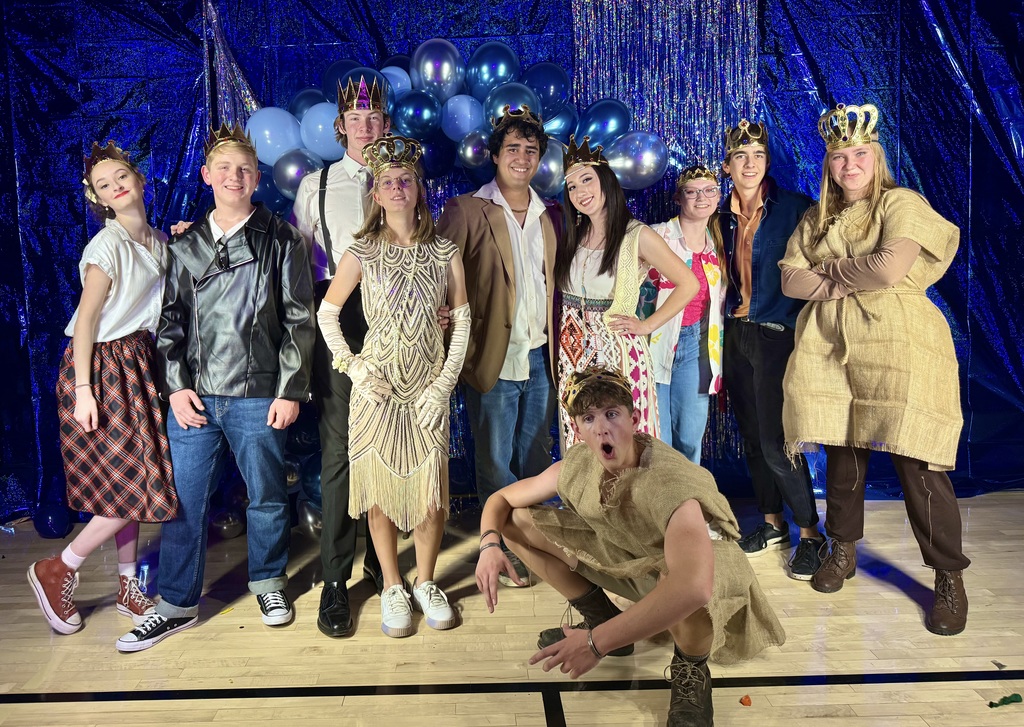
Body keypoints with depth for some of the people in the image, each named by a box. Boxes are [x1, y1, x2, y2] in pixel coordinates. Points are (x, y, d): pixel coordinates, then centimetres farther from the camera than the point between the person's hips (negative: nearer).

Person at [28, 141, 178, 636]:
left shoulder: (159, 242, 10)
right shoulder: (107, 246, -12)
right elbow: (86, 320, -14)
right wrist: (82, 390, -17)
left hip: (139, 366, 7)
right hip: (103, 368, -7)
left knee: (131, 482, 11)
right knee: (135, 484, -6)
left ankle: (128, 587, 23)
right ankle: (57, 571, 12)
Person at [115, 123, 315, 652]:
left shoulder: (281, 241, 2)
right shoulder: (185, 246, 12)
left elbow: (299, 320, -1)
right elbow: (170, 319, 13)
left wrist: (290, 390, -6)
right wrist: (176, 385, 2)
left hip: (259, 395, -2)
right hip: (195, 395, 3)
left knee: (266, 495, 9)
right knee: (183, 499, 4)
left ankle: (268, 581, 31)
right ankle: (177, 604, 18)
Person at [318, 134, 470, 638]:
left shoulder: (445, 253, 4)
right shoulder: (363, 252, 1)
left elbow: (462, 322, 5)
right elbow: (326, 312, 6)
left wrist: (445, 383, -3)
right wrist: (354, 368, -4)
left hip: (429, 390, 1)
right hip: (377, 389, -1)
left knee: (431, 497, 2)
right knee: (381, 494, 6)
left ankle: (425, 582, 25)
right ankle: (392, 588, 24)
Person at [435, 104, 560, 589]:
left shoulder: (550, 216, 12)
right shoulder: (467, 210, -3)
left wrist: (555, 346, 7)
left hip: (539, 358, 5)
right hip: (494, 359, -4)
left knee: (536, 457, 14)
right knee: (496, 462, 6)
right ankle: (502, 550, 21)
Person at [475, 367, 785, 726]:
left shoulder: (667, 482, -38)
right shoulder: (577, 465, -18)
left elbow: (693, 587, -54)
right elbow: (502, 499, -3)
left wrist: (597, 643, -48)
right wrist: (489, 543, -27)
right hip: (625, 553, 6)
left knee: (683, 593, -44)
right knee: (517, 522, -5)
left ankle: (690, 669, -6)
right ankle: (601, 619, 11)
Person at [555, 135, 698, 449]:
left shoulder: (637, 236, -7)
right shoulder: (572, 236, 7)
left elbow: (688, 284, -6)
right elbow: (555, 289, 19)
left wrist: (647, 325, -8)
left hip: (617, 349, -4)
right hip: (573, 353, 4)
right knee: (579, 441, 10)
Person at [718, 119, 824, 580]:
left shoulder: (794, 208, -8)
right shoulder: (723, 217, 9)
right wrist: (728, 321, 12)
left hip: (776, 334, -6)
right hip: (736, 334, 6)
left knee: (776, 443, -8)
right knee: (751, 438, 12)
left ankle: (810, 534, 10)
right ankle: (773, 523, 27)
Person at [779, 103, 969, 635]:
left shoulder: (901, 203, -1)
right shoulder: (816, 219, 16)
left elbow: (890, 268, -17)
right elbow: (791, 279, 6)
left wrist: (828, 272, -3)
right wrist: (843, 283, -9)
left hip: (897, 344, -4)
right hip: (831, 347, 5)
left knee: (917, 461, -6)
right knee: (841, 451, 9)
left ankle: (949, 577, 7)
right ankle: (843, 550, 27)